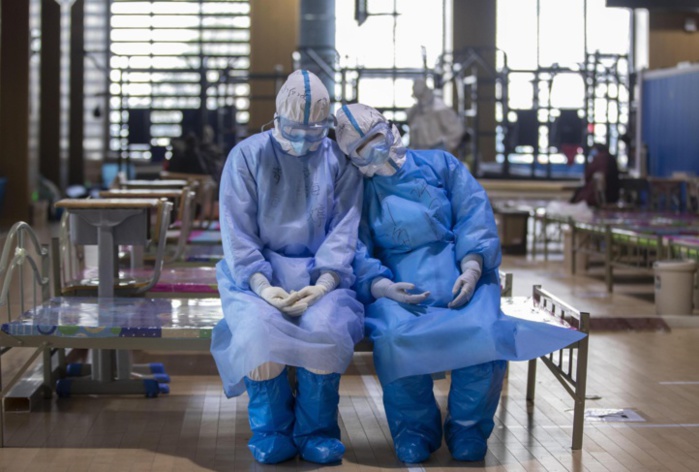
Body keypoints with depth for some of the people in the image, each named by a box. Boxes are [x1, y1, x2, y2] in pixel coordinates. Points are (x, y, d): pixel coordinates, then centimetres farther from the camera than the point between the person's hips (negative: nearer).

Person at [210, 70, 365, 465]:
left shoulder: (340, 160, 7)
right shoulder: (247, 156, 4)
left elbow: (344, 228, -1)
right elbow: (237, 231, -2)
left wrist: (324, 283, -19)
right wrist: (261, 285, -18)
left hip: (321, 273, 1)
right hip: (259, 272, 0)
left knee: (327, 329, -32)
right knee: (259, 329, -33)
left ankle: (316, 430, -9)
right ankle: (271, 430, -9)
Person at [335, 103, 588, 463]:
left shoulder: (439, 164, 15)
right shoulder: (359, 193, 15)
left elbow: (474, 214, 5)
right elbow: (356, 252, 2)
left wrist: (472, 266, -12)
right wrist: (380, 286, -20)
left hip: (461, 280, 0)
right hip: (398, 286, 0)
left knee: (482, 333, -31)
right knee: (396, 336, -34)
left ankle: (468, 427, -7)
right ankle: (415, 428, -10)